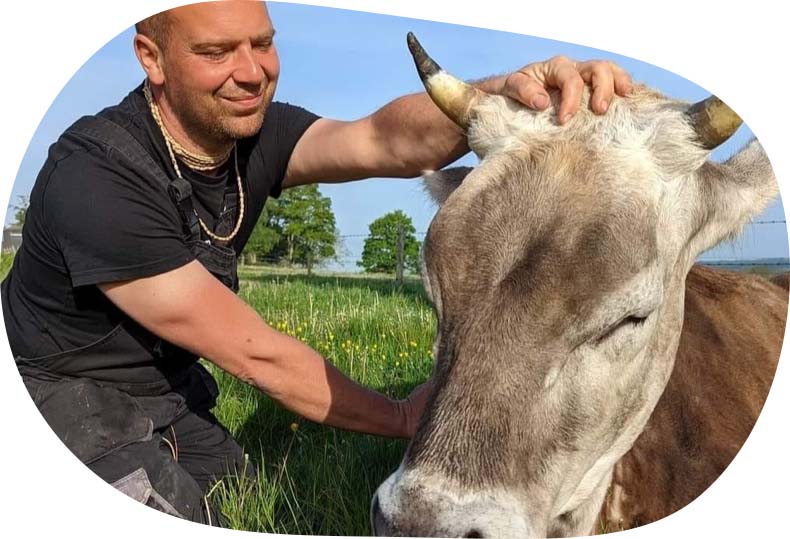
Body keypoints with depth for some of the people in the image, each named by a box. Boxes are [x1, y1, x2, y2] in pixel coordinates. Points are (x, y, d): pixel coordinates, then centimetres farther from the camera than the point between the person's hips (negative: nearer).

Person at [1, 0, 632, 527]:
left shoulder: (256, 131, -12)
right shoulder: (95, 178, -31)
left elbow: (384, 141, -32)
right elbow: (251, 353, -30)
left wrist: (507, 92, -51)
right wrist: (402, 417, -22)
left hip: (170, 390, 6)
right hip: (70, 400, -6)